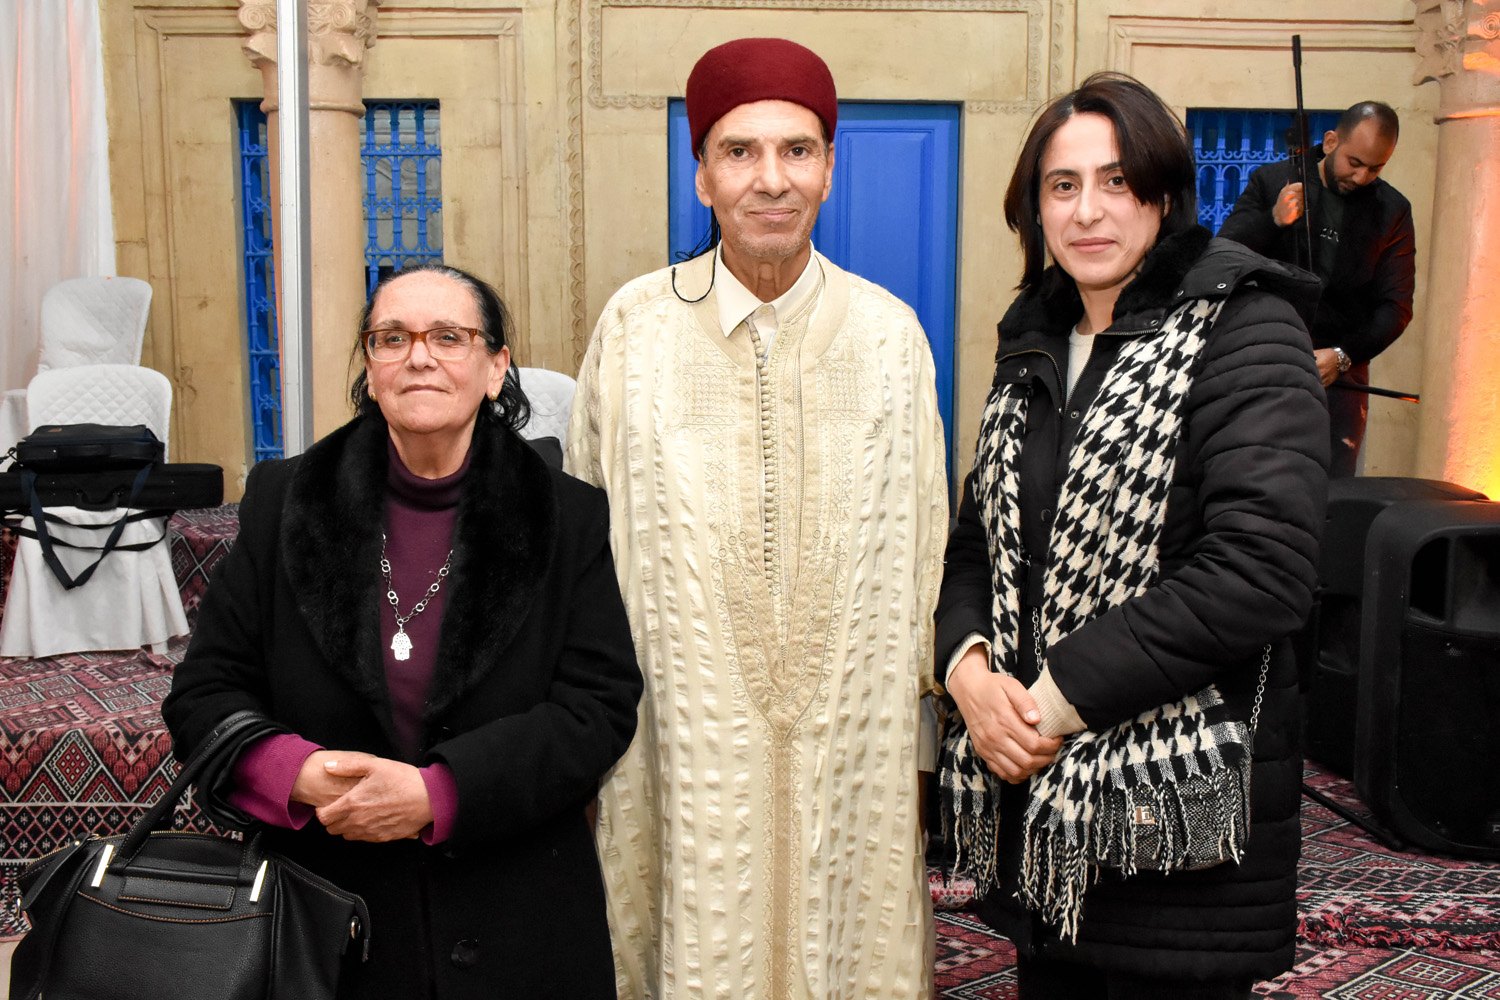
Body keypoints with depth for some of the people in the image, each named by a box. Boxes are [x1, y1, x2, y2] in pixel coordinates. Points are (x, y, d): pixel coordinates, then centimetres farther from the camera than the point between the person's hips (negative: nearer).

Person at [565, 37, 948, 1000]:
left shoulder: (889, 333, -1)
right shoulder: (635, 327, -4)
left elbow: (925, 542, 4)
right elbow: (589, 535, 1)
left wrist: (930, 733, 5)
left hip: (852, 734, 1)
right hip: (687, 731, -1)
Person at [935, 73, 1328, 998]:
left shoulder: (1243, 331, -9)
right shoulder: (1036, 347, 11)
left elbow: (1262, 569, -21)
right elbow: (979, 538, 13)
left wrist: (1061, 696, -18)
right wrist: (968, 662, -8)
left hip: (1179, 805, -6)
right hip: (1032, 789, 6)